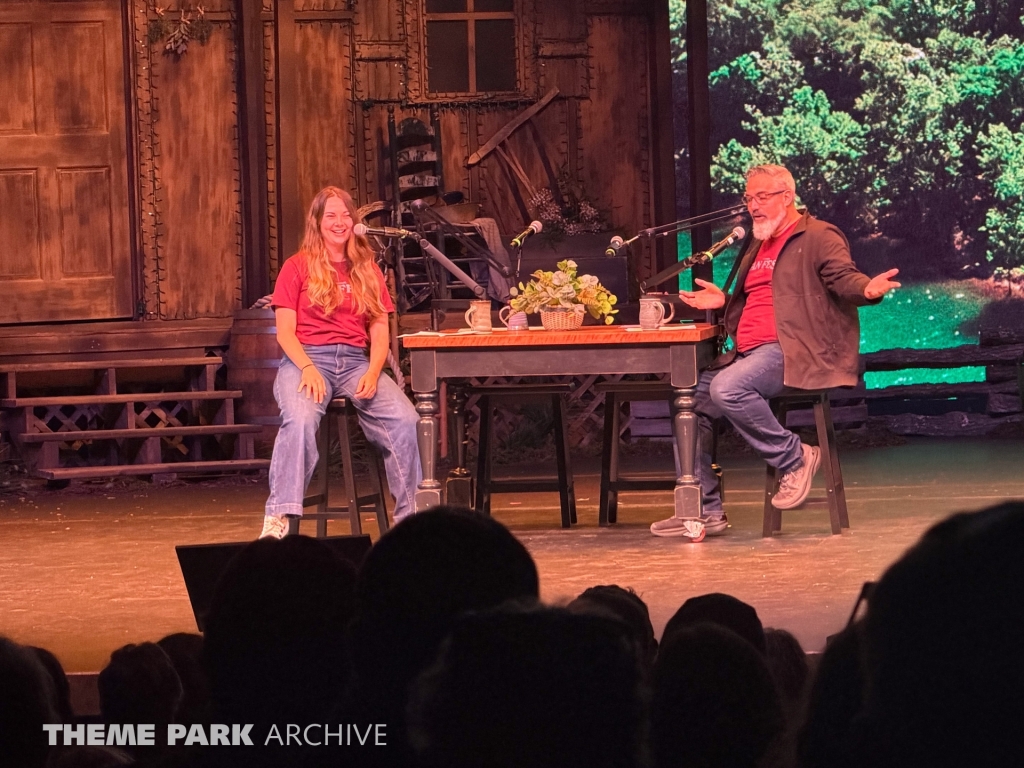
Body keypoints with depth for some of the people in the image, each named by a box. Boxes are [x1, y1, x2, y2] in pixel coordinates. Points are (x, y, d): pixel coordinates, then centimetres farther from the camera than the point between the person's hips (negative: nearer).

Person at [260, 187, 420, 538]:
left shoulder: (368, 271, 19)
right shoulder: (297, 268, 8)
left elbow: (379, 332, 12)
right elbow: (285, 331, 0)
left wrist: (373, 372, -8)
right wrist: (307, 367, -19)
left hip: (355, 361, 3)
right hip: (307, 358, -3)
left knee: (405, 419, -24)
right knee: (300, 420, -36)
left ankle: (411, 517, -16)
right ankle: (278, 518, -38)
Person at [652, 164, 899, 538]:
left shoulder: (819, 237, -1)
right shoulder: (757, 248, 26)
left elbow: (844, 277, -15)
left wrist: (868, 289, -37)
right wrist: (724, 302, 18)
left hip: (789, 352, -9)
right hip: (749, 354, 9)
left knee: (726, 388, -32)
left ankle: (795, 458, -15)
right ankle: (705, 510, 0)